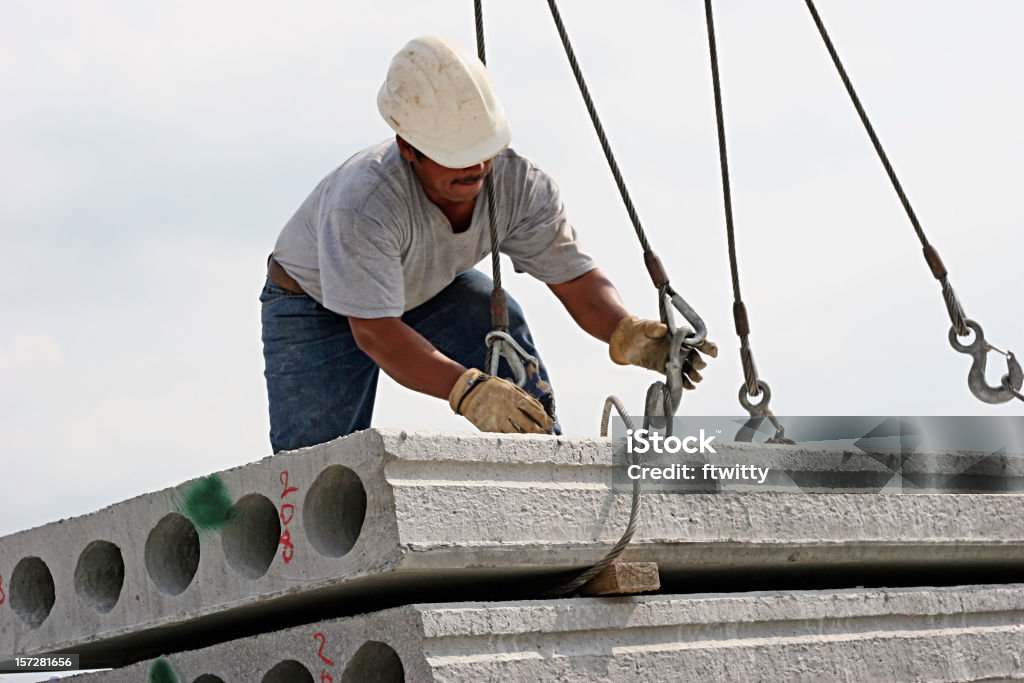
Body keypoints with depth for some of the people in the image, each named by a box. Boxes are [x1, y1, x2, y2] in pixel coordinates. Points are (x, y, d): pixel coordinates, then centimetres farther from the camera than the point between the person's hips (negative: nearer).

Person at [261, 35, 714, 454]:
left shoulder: (519, 183, -27)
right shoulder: (363, 203, -42)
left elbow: (575, 278, -22)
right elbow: (374, 332, -46)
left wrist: (626, 334, -43)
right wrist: (468, 391, -59)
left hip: (429, 290, 4)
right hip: (313, 305, -4)